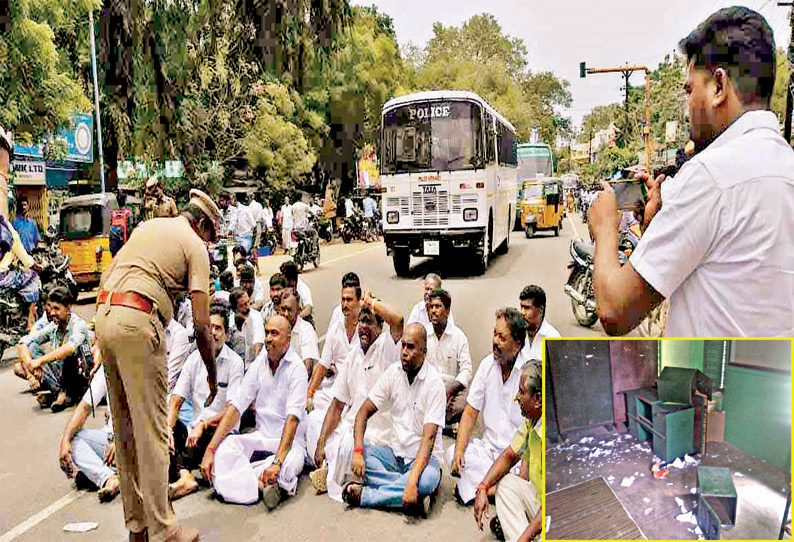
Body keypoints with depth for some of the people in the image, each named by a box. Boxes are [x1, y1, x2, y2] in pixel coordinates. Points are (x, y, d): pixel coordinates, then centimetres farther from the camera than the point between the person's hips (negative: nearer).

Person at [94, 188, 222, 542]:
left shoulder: (148, 225, 23)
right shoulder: (195, 246, 2)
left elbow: (107, 274, 21)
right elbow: (201, 323, -3)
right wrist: (212, 376, 6)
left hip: (103, 314, 8)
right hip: (138, 321, -8)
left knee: (124, 428, 16)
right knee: (152, 430, 0)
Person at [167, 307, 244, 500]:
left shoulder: (235, 362, -7)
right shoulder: (195, 358, 7)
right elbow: (176, 399, 0)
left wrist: (203, 425, -25)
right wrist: (168, 428, -17)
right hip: (196, 425, 5)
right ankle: (183, 475, -36)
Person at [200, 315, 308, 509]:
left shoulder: (296, 367, -13)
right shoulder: (260, 362, 2)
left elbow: (293, 418, -23)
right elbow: (236, 406, -3)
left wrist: (277, 461, -35)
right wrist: (210, 449, -13)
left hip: (290, 440, -5)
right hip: (261, 437, 5)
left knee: (287, 468, -36)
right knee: (223, 447, -21)